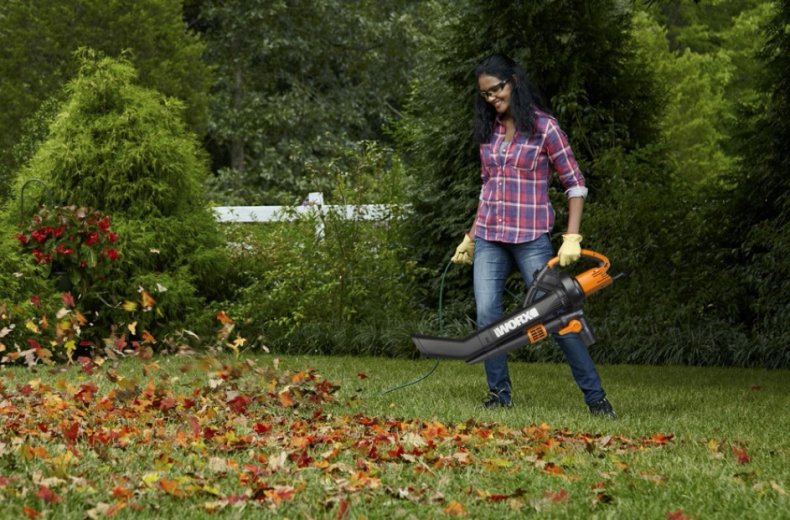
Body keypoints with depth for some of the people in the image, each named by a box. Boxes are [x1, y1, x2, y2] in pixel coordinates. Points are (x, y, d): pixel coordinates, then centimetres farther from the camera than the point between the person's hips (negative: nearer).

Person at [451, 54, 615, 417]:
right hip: (489, 239, 5)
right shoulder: (489, 130, 11)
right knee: (487, 315, -7)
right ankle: (499, 393, 2)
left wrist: (572, 239, -12)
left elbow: (576, 185, -4)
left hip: (530, 238, -5)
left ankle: (595, 396, 1)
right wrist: (471, 236, 19)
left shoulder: (544, 127, -5)